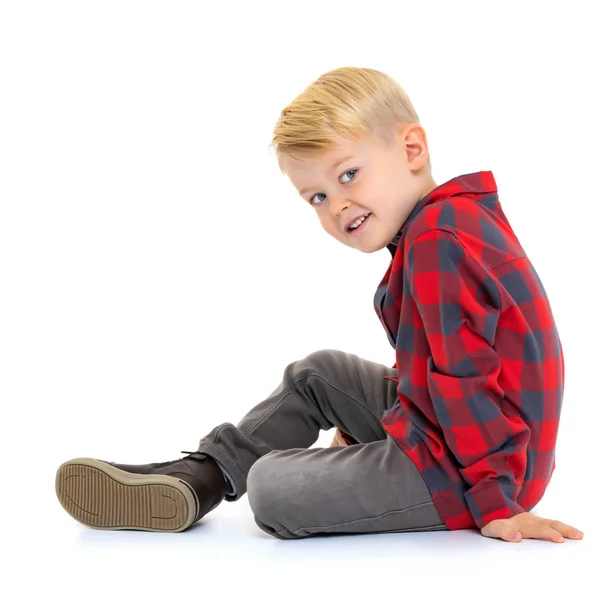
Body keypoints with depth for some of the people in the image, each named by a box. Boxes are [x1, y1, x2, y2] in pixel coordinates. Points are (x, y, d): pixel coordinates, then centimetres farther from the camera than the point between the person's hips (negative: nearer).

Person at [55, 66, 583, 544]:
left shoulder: (437, 242, -22)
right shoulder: (454, 221, 12)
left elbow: (466, 378, -25)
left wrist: (494, 506, -23)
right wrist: (362, 434, 24)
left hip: (461, 471, -11)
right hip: (442, 429, 11)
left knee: (274, 488, -18)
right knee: (317, 373, 21)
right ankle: (200, 474, 20)